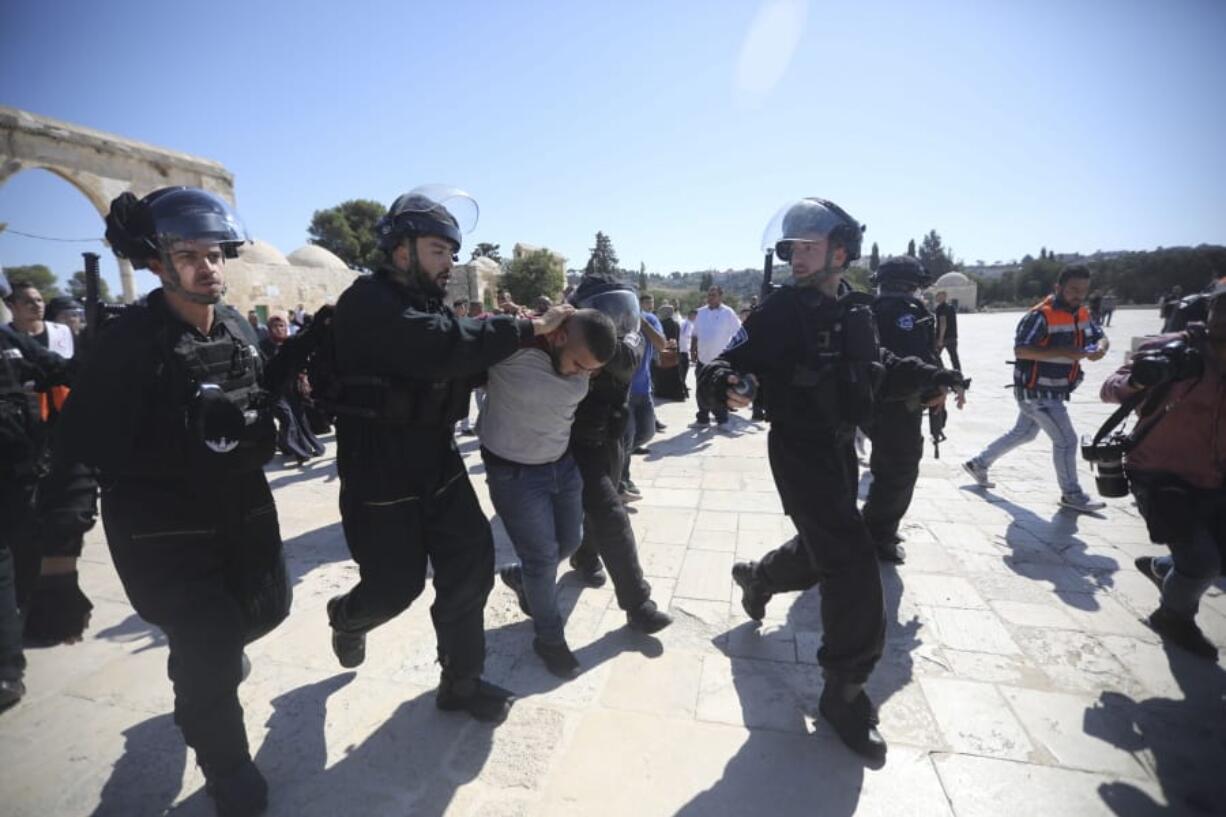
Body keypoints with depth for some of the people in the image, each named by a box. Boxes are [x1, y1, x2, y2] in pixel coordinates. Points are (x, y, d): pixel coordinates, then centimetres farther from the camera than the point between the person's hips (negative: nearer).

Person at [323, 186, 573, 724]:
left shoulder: (430, 302, 11)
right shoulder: (368, 303, -18)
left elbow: (463, 367, 7)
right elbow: (445, 346, -34)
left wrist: (506, 333, -9)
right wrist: (528, 327, -28)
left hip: (439, 463, 8)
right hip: (381, 476, -7)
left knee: (470, 566, 6)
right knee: (396, 585, 7)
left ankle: (461, 682, 26)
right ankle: (346, 616, 45)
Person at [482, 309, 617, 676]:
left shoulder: (580, 356, -11)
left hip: (562, 463, 6)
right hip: (514, 471, -6)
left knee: (570, 542, 18)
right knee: (543, 557, 2)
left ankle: (520, 576, 49)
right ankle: (549, 637, 29)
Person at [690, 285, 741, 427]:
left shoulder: (728, 313, -9)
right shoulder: (701, 312, 7)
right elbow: (695, 335, 13)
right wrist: (692, 351, 7)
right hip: (703, 358, 5)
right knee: (702, 391, 10)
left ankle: (722, 419, 14)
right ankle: (702, 418, 21)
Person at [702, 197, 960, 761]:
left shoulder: (855, 311, 4)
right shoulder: (781, 311, -15)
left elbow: (877, 368, 20)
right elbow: (729, 362, -22)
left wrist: (929, 376, 12)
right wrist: (726, 385, -43)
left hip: (840, 446, 7)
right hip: (799, 450, -7)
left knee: (824, 548, 22)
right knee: (852, 563, -10)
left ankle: (757, 576, 51)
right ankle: (844, 691, 8)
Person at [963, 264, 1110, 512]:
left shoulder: (1082, 314, 6)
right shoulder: (1041, 316, -21)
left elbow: (1100, 337, 12)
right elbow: (1020, 350, -27)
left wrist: (1100, 348, -12)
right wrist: (1062, 352, -33)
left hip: (1052, 391, 9)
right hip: (1036, 392, -9)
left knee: (1023, 433, 21)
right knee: (1066, 440, -1)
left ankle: (978, 463, 33)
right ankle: (1072, 494, 17)